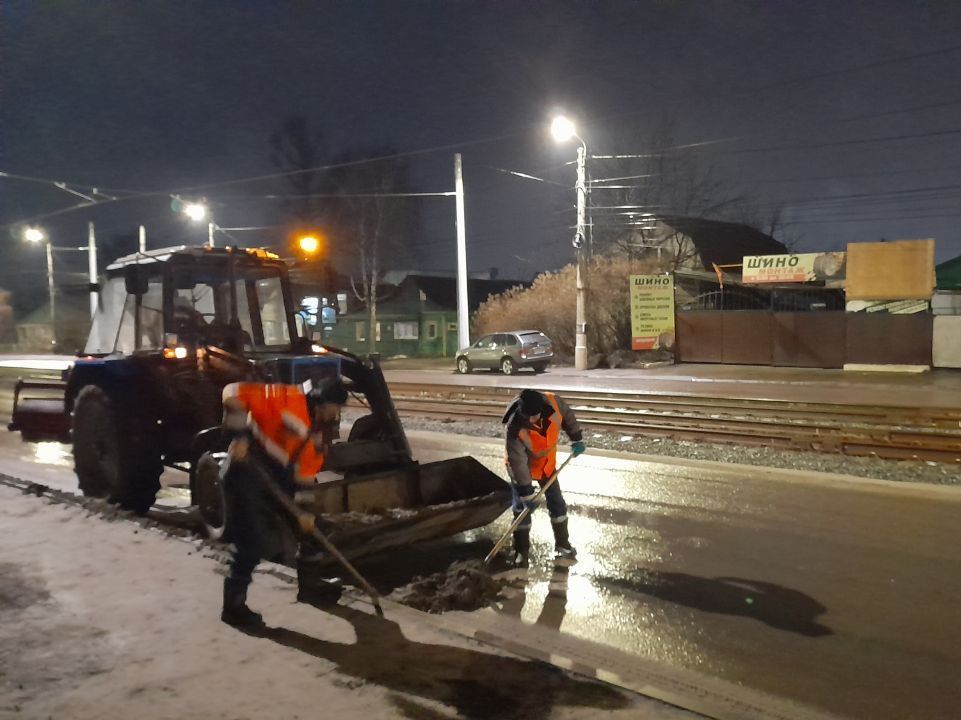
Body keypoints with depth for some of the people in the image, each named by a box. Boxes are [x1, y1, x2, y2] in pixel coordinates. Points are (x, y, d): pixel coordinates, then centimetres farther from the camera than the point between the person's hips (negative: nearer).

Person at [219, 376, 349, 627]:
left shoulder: (320, 433, 7)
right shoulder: (287, 399, -18)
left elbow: (307, 473, 7)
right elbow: (236, 393, -22)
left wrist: (306, 510, -2)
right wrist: (239, 435, -29)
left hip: (278, 482, 9)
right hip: (248, 475, -9)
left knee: (308, 528, 16)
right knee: (252, 545, -10)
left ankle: (307, 585, 34)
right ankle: (233, 605, 7)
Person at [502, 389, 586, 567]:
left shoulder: (553, 402, -30)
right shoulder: (515, 428, -38)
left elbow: (567, 416, -4)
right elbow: (518, 463, -32)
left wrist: (577, 439, 2)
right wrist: (527, 494, -28)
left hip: (547, 462, 4)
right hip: (522, 467, -4)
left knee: (557, 503, 10)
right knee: (522, 508, 1)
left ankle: (562, 543, 27)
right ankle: (521, 550, 18)